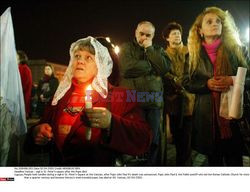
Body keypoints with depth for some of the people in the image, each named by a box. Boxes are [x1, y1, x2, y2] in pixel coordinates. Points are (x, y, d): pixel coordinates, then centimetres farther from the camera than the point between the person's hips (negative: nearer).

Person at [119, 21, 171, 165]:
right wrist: (151, 66, -1)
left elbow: (164, 68, -2)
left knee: (153, 140, 6)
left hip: (153, 102, 3)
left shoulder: (158, 50, 18)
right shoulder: (127, 47, 10)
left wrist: (149, 48, 0)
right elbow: (127, 68, -10)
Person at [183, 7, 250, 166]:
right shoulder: (195, 54, 7)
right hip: (207, 116, 1)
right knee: (214, 160, 12)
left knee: (234, 160, 3)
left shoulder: (237, 49, 5)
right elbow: (187, 83, 5)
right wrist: (207, 84, -13)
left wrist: (233, 80, -15)